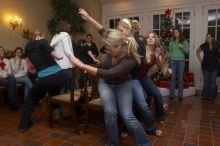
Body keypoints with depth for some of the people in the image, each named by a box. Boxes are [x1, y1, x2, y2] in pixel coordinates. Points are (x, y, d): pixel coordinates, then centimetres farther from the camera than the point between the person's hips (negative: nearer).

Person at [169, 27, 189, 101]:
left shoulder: (184, 41, 4)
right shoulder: (171, 42, 8)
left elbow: (187, 51, 2)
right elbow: (170, 51, 11)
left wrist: (182, 47, -13)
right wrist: (170, 57, -2)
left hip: (181, 61, -1)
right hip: (173, 61, 1)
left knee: (180, 78, 2)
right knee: (173, 78, 3)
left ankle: (180, 96, 9)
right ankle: (171, 95, 11)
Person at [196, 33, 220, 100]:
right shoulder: (204, 45, -1)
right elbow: (197, 52, 12)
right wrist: (200, 60, 5)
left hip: (214, 66, 0)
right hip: (206, 66, 0)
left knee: (213, 82, 8)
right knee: (206, 81, 8)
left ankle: (211, 95, 19)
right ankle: (205, 95, 17)